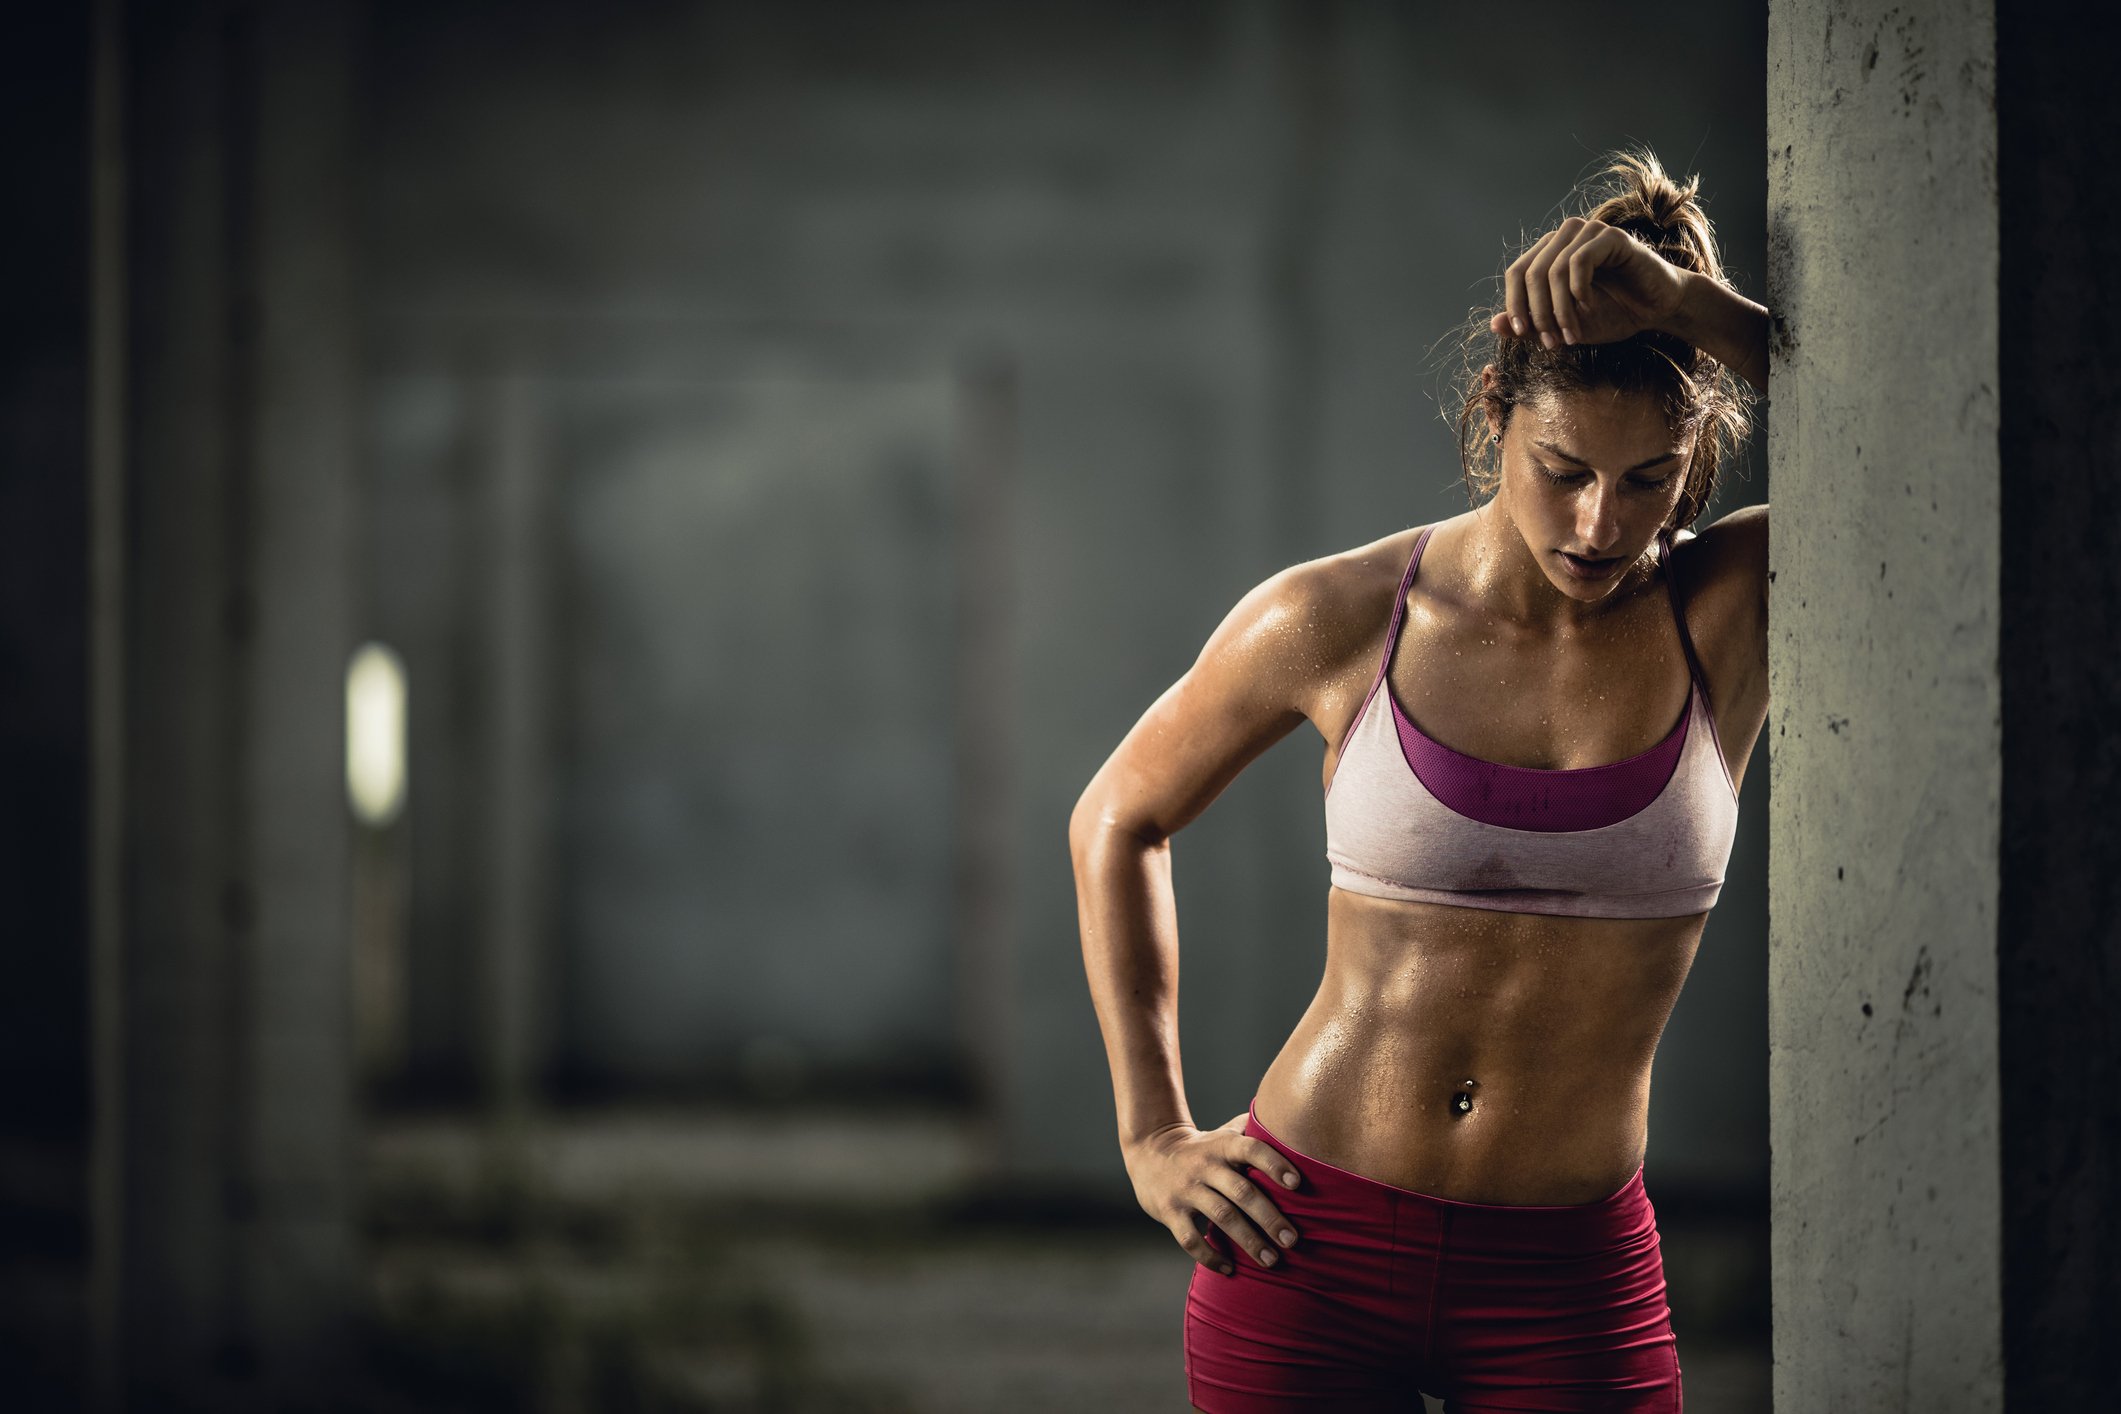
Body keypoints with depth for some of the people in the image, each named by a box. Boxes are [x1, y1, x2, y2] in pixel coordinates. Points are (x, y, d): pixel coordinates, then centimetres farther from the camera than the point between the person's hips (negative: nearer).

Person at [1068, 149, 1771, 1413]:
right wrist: (1153, 1136, 6)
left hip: (1568, 1291, 0)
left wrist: (1698, 310, -25)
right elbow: (1120, 818, 11)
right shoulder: (1339, 620, -4)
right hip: (1313, 1253, 0)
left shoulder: (1734, 610, -5)